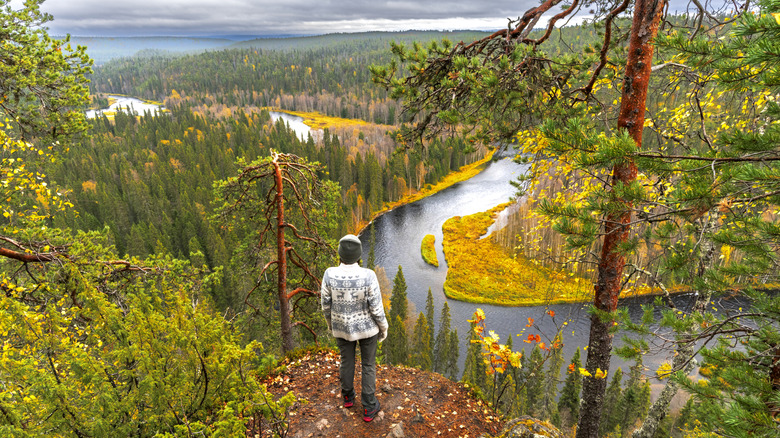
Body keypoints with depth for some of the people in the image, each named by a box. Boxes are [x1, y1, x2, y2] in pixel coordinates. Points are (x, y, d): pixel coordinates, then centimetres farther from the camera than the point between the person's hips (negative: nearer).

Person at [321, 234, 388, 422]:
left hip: (343, 326, 2)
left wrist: (330, 323, 11)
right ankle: (368, 408, 32)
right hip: (366, 325, -2)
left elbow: (326, 304, -10)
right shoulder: (368, 276, -30)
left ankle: (348, 396, 49)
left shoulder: (330, 275, -25)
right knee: (368, 364, 19)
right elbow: (376, 308, -20)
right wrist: (383, 328, -1)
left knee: (346, 361, 27)